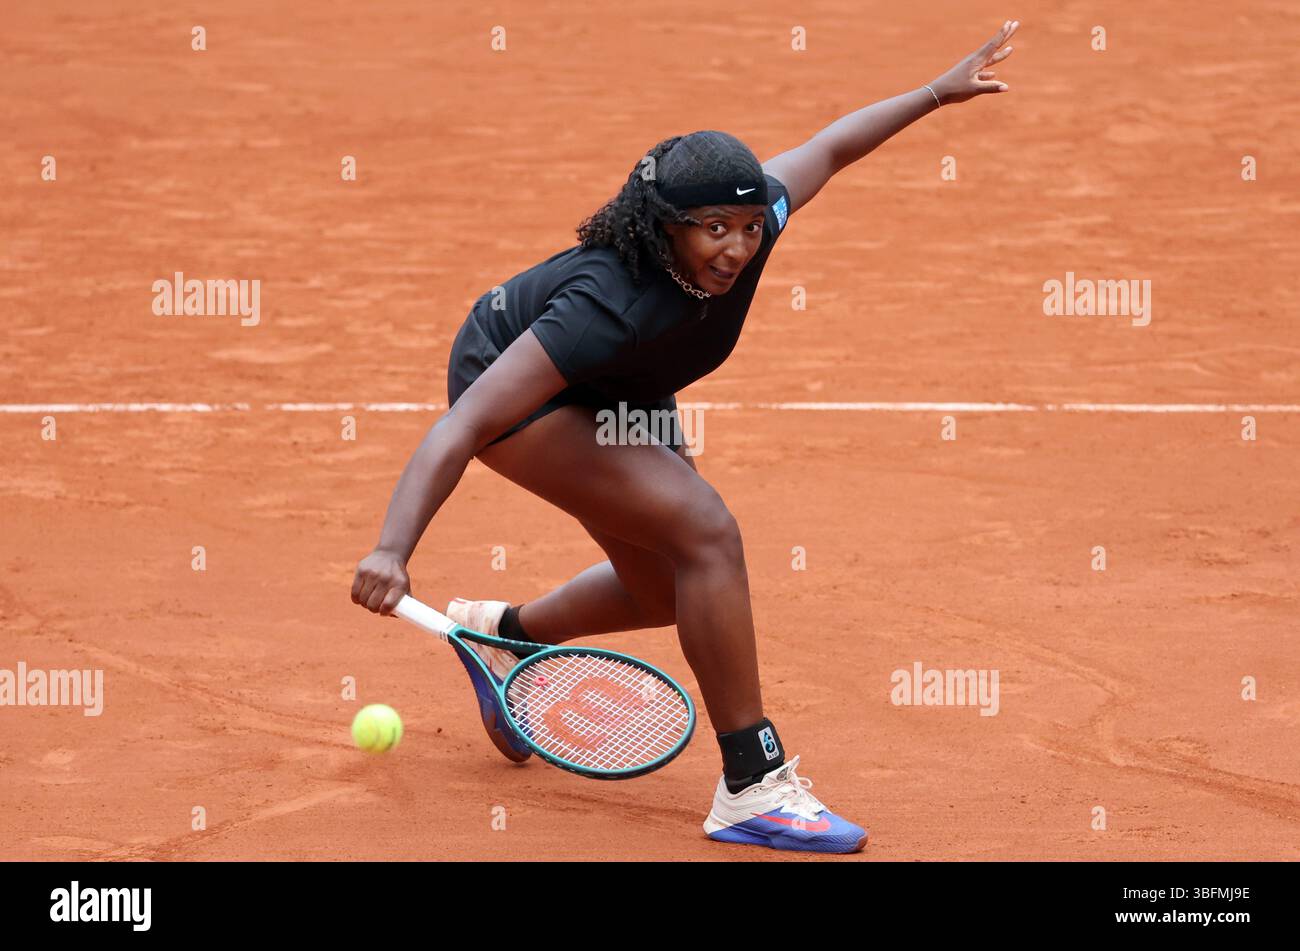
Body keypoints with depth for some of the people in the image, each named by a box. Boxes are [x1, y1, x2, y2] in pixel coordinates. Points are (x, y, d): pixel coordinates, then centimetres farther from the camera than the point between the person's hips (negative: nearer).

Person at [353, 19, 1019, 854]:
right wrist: (393, 549, -55)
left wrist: (939, 93, 4)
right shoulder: (609, 308, -42)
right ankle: (753, 786, -19)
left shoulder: (749, 223, -24)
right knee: (707, 531, -24)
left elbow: (826, 150, -2)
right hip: (516, 390, -8)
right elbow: (465, 422, -45)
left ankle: (501, 632, 42)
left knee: (668, 588, 16)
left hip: (618, 400, 8)